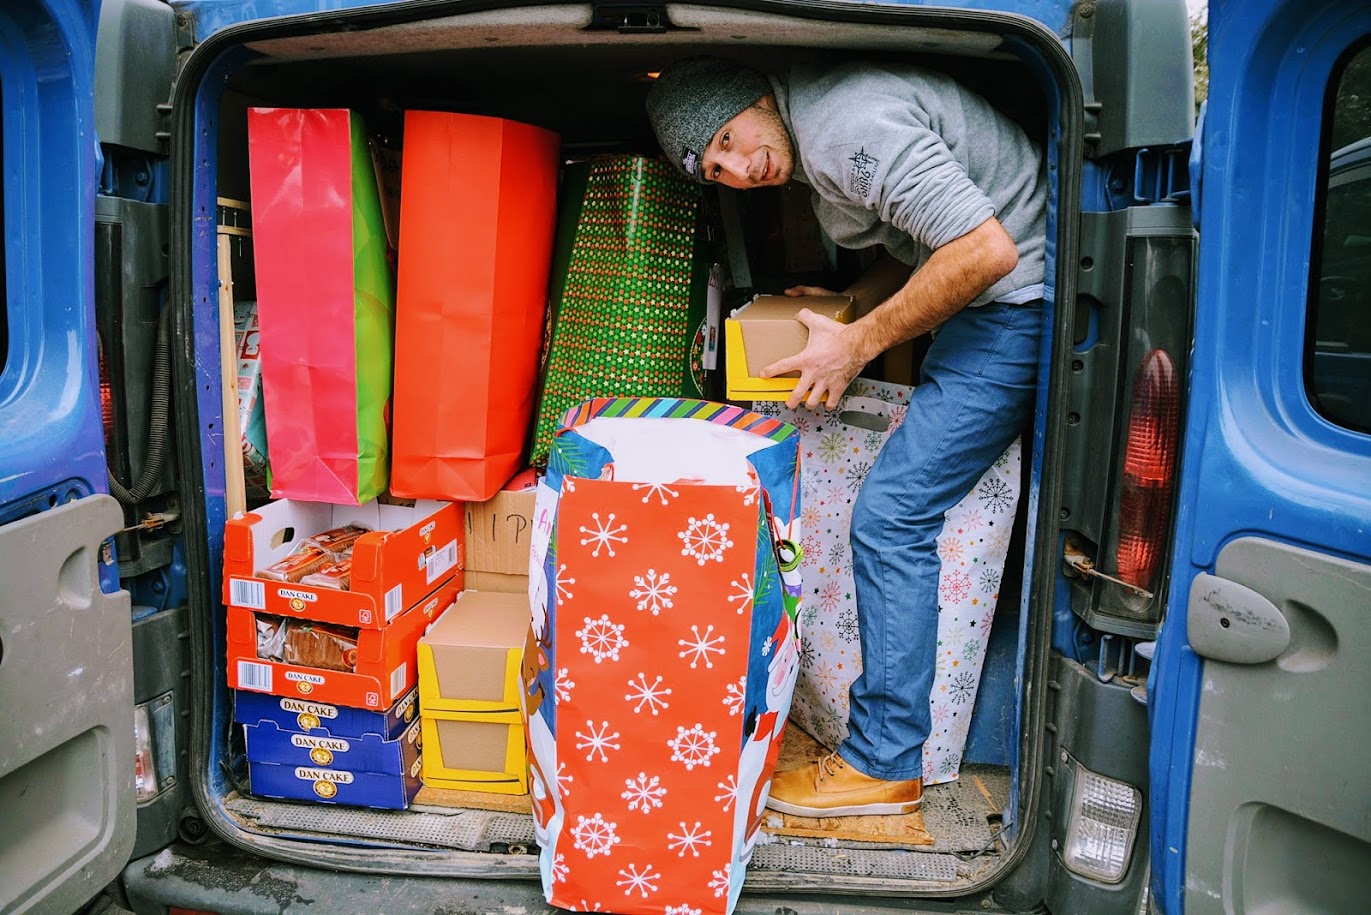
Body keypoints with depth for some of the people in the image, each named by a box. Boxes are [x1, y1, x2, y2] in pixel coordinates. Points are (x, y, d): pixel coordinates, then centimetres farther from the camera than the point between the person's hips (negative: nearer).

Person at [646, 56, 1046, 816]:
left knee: (890, 517, -12)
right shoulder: (809, 140, 10)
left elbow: (986, 250, -27)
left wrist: (859, 342, -18)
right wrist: (850, 300, 4)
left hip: (1018, 297, -10)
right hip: (987, 308, 10)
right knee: (903, 512, 14)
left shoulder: (848, 127, -23)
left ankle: (883, 762, 1)